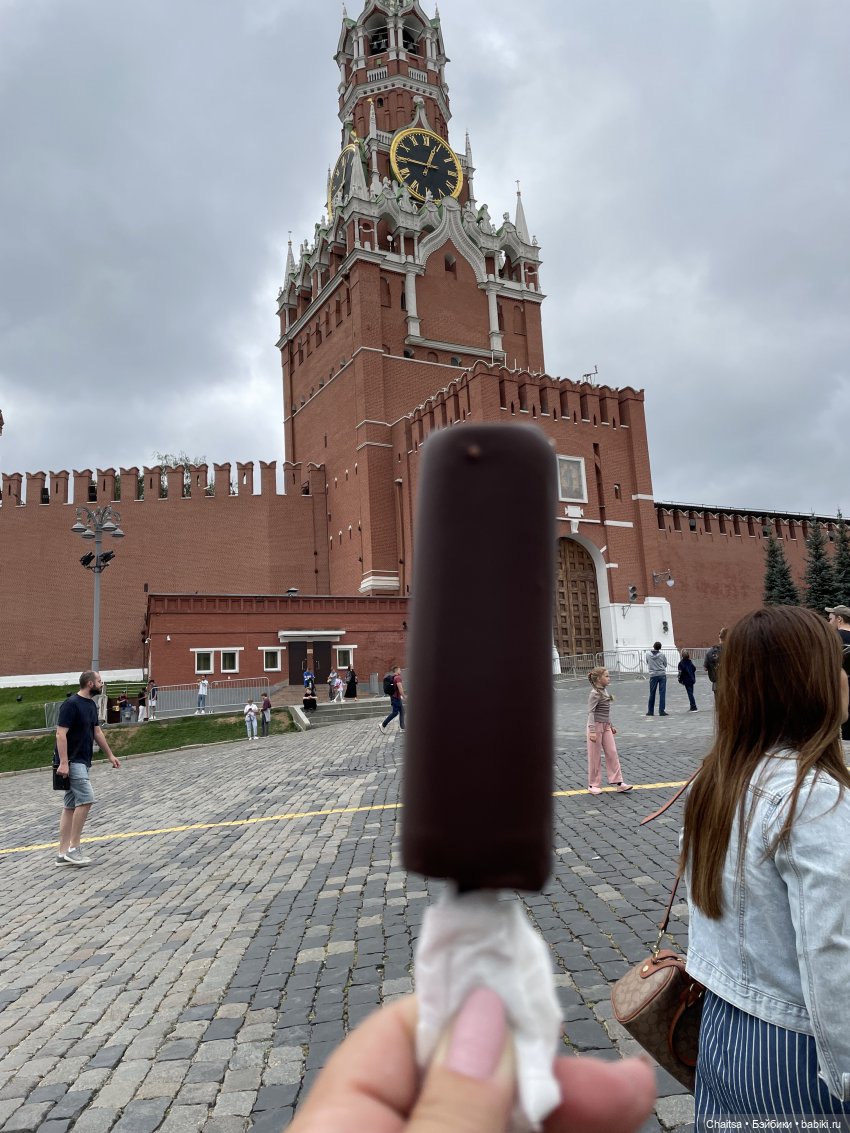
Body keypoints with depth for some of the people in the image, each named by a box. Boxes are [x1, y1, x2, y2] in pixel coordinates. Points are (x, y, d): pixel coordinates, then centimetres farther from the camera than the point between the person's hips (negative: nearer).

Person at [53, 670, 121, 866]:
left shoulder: (91, 705, 12)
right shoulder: (71, 704, -15)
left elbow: (97, 732, 19)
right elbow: (61, 734, -19)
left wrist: (110, 755, 21)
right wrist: (63, 763, -25)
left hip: (82, 761, 9)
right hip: (71, 762, -9)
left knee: (70, 806, 10)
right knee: (86, 799, -13)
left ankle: (63, 852, 14)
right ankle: (73, 848, -6)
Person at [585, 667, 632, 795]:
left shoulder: (604, 691, 9)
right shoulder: (595, 694, -17)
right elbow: (591, 712, -21)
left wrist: (611, 725, 22)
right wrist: (592, 731, -26)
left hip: (606, 726, 8)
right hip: (596, 726, -8)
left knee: (612, 753, 4)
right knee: (595, 756, 2)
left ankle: (617, 781, 7)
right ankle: (593, 785, 12)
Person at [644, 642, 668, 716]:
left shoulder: (648, 654, -3)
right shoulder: (662, 655, -5)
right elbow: (665, 665, 6)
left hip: (653, 675, 1)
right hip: (662, 674, -1)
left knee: (652, 694, 9)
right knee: (662, 693, 0)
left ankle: (650, 711, 14)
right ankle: (661, 711, -3)